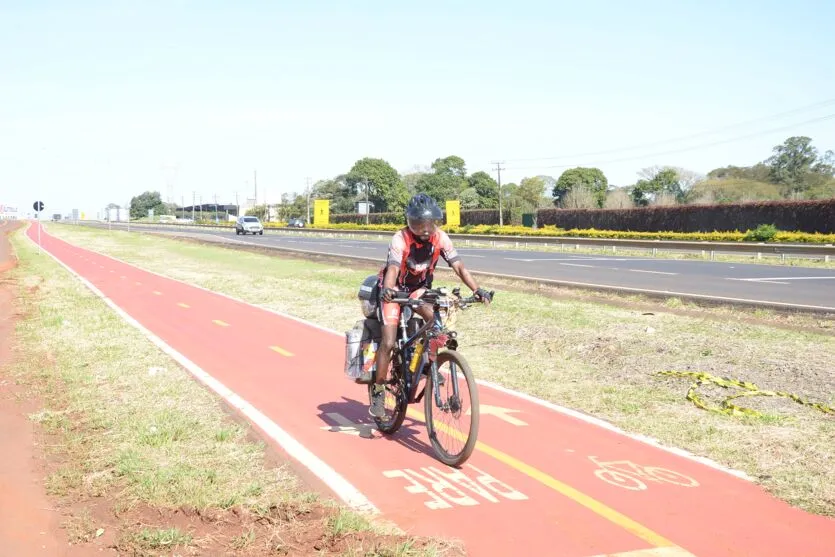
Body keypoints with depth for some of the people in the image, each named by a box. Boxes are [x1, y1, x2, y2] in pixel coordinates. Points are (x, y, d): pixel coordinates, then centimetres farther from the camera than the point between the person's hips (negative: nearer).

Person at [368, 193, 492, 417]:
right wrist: (386, 289, -61)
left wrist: (477, 290, -34)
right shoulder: (400, 239, -27)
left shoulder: (440, 238, -16)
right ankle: (378, 391, 2)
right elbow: (393, 268, -40)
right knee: (388, 342, -14)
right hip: (396, 290, -3)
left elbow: (459, 266, -21)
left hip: (420, 289, 3)